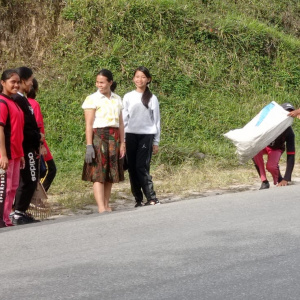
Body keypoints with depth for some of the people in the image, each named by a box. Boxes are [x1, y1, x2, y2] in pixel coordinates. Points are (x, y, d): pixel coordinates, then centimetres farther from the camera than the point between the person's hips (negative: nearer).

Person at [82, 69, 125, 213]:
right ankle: (101, 208, -18)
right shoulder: (92, 99, -2)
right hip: (98, 137, -5)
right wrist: (89, 145, -14)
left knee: (110, 175, 6)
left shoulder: (117, 99, 12)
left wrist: (122, 143, 9)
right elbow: (88, 124, -7)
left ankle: (106, 205, 13)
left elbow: (120, 123, 15)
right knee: (98, 175, -10)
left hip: (114, 138, 5)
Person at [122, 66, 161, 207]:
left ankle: (151, 198, -13)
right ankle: (138, 199, 6)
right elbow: (124, 119, 9)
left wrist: (156, 142, 5)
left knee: (142, 167, -13)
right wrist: (122, 139, 3)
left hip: (146, 135, -2)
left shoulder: (152, 98, 5)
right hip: (131, 135, 2)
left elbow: (156, 120, 7)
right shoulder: (128, 97, 8)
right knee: (132, 168, 1)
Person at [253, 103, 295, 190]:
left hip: (276, 149, -1)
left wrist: (286, 179, -37)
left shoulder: (289, 133, -30)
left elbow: (290, 156, -31)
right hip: (262, 145, 1)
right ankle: (264, 182, -22)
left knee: (271, 166, -32)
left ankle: (279, 180, 4)